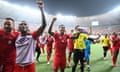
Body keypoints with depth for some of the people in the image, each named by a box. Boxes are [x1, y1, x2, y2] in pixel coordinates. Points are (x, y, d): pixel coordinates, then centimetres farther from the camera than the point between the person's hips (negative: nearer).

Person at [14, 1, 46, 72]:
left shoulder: (32, 36, -9)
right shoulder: (16, 36, 1)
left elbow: (44, 25, -19)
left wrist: (41, 9, -23)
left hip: (29, 66, -2)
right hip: (18, 66, 2)